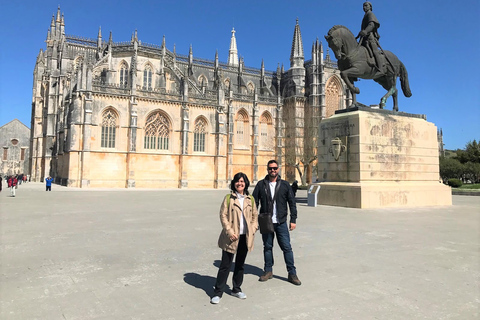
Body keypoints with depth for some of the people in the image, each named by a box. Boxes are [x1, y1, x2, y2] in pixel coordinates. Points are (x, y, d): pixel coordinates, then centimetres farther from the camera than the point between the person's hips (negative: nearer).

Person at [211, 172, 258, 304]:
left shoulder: (250, 199, 8)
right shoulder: (228, 198, -3)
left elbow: (254, 215, 15)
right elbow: (223, 215, -6)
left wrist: (253, 229, 1)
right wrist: (230, 232, -14)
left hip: (245, 237, 4)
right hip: (232, 237, -4)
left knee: (240, 264, 16)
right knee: (225, 265, 0)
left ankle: (236, 289, 31)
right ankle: (218, 292, 11)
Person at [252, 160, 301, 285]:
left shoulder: (284, 185, 4)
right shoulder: (261, 185, 4)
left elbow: (292, 203, 6)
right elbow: (254, 202, 6)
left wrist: (293, 220, 0)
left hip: (281, 223, -1)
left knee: (287, 247, 0)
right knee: (267, 247, 11)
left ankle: (292, 273, 10)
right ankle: (268, 271, 25)